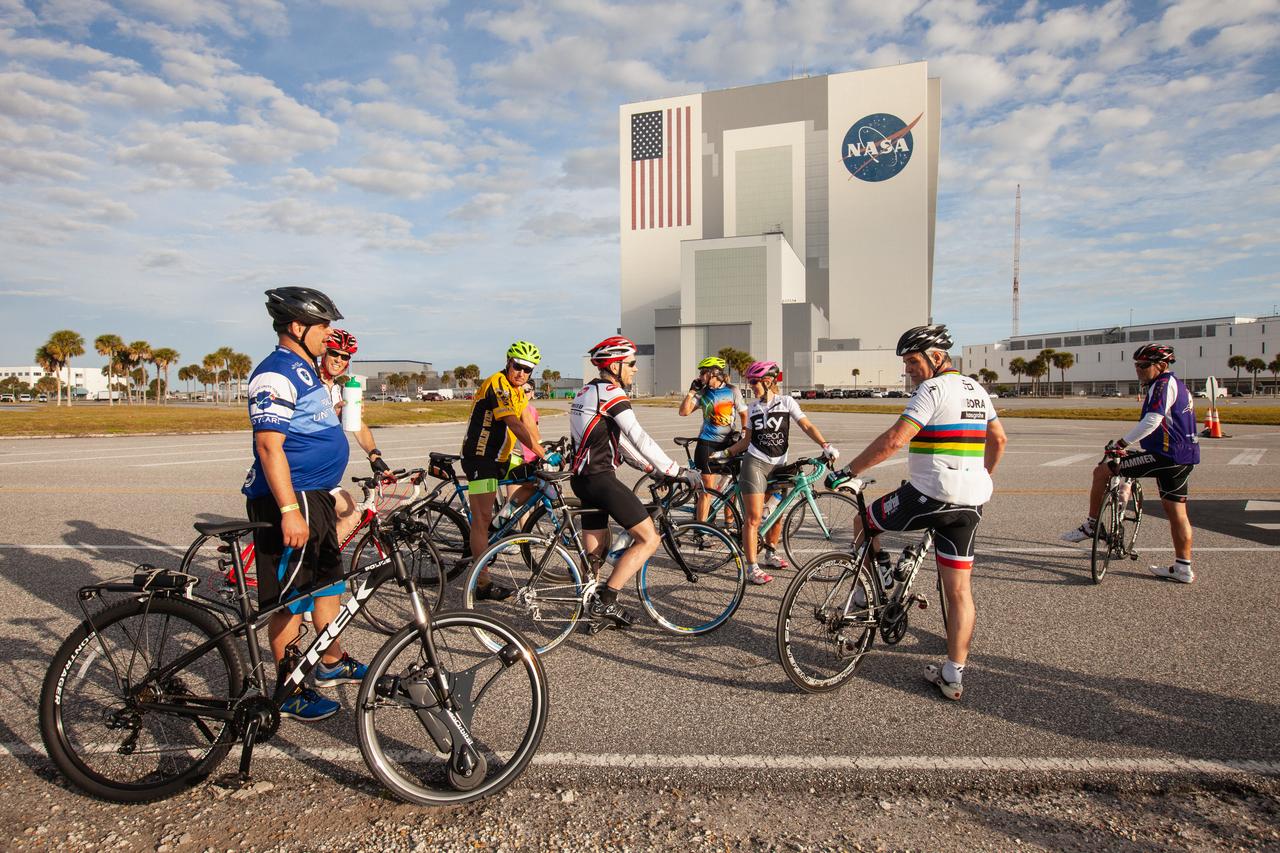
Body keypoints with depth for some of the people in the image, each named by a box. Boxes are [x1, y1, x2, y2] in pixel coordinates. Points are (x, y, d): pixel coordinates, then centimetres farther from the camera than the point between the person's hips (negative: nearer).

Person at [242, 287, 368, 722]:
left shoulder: (305, 371, 14)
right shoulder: (276, 374, -17)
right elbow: (269, 446, -23)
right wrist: (289, 511, -26)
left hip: (315, 495, 10)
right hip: (289, 499, -10)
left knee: (328, 582, 20)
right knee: (289, 600, 1)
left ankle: (332, 662, 35)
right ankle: (290, 691, 13)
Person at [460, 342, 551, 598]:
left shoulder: (518, 389, 11)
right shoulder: (497, 385, -18)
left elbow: (529, 423, 5)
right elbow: (515, 426, -26)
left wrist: (545, 449, -7)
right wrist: (543, 454, -29)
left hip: (501, 457, 9)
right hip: (480, 459, -9)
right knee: (482, 519, -7)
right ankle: (483, 584, -3)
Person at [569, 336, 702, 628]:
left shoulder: (588, 392, 19)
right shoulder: (611, 393, -12)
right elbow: (640, 439, -20)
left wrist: (653, 469, 19)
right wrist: (679, 472, -16)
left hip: (583, 478, 10)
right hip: (601, 479, -10)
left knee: (595, 552, 17)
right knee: (649, 538, -6)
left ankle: (595, 612, 25)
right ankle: (605, 601, -7)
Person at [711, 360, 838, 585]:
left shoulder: (787, 402, 0)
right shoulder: (753, 407, 7)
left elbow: (807, 426, -7)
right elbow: (747, 440, 11)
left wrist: (825, 445, -20)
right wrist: (724, 453, 5)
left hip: (778, 465, 1)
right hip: (754, 464, 0)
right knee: (753, 517, -8)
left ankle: (771, 554, 34)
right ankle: (752, 568, -4)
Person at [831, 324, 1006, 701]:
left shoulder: (932, 389, -11)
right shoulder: (976, 390, 16)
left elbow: (893, 440, -20)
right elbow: (999, 439, 25)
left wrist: (849, 470, -15)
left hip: (930, 495, -8)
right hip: (971, 503, 9)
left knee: (864, 524, 16)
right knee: (959, 591, 10)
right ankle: (953, 675, 16)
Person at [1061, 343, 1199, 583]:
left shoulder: (1164, 383, -11)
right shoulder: (1177, 384, 22)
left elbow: (1152, 422, -26)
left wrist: (1122, 443, -21)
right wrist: (1131, 444, 30)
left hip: (1164, 455, -11)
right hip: (1184, 457, 11)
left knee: (1102, 471, -6)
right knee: (1177, 512, 13)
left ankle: (1090, 526, 1)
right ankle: (1183, 568, 18)